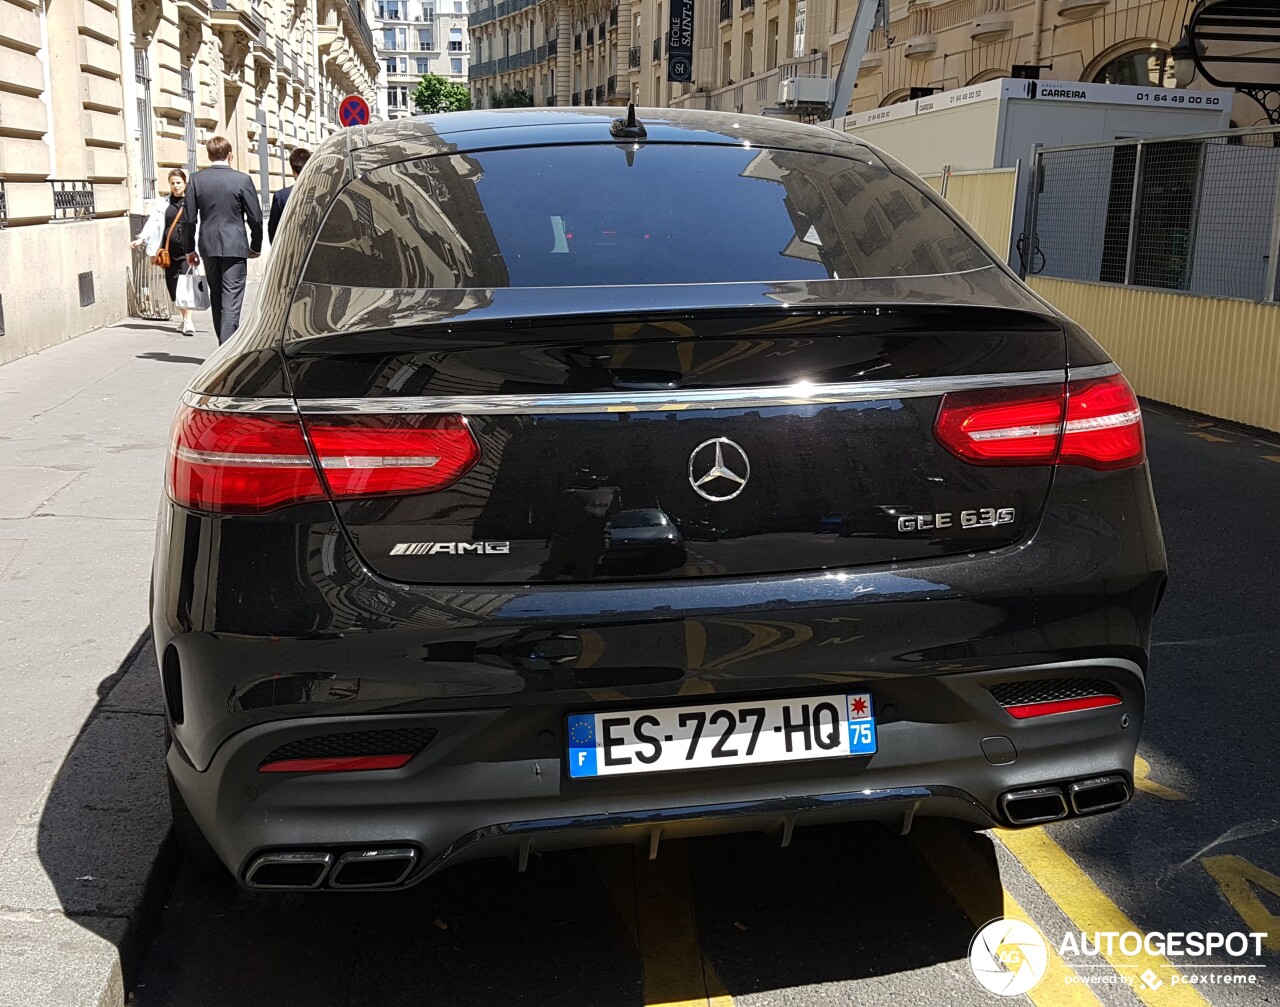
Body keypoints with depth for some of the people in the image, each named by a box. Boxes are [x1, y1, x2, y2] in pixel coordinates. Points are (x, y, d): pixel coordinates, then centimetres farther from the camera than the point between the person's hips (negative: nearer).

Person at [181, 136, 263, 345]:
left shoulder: (196, 179, 1)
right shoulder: (242, 180, -7)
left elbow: (189, 219, 2)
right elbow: (255, 217, -4)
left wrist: (190, 249, 11)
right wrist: (256, 246, 9)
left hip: (208, 247, 4)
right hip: (235, 247, -3)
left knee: (216, 299, 17)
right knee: (231, 302, -4)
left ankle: (224, 344, 25)